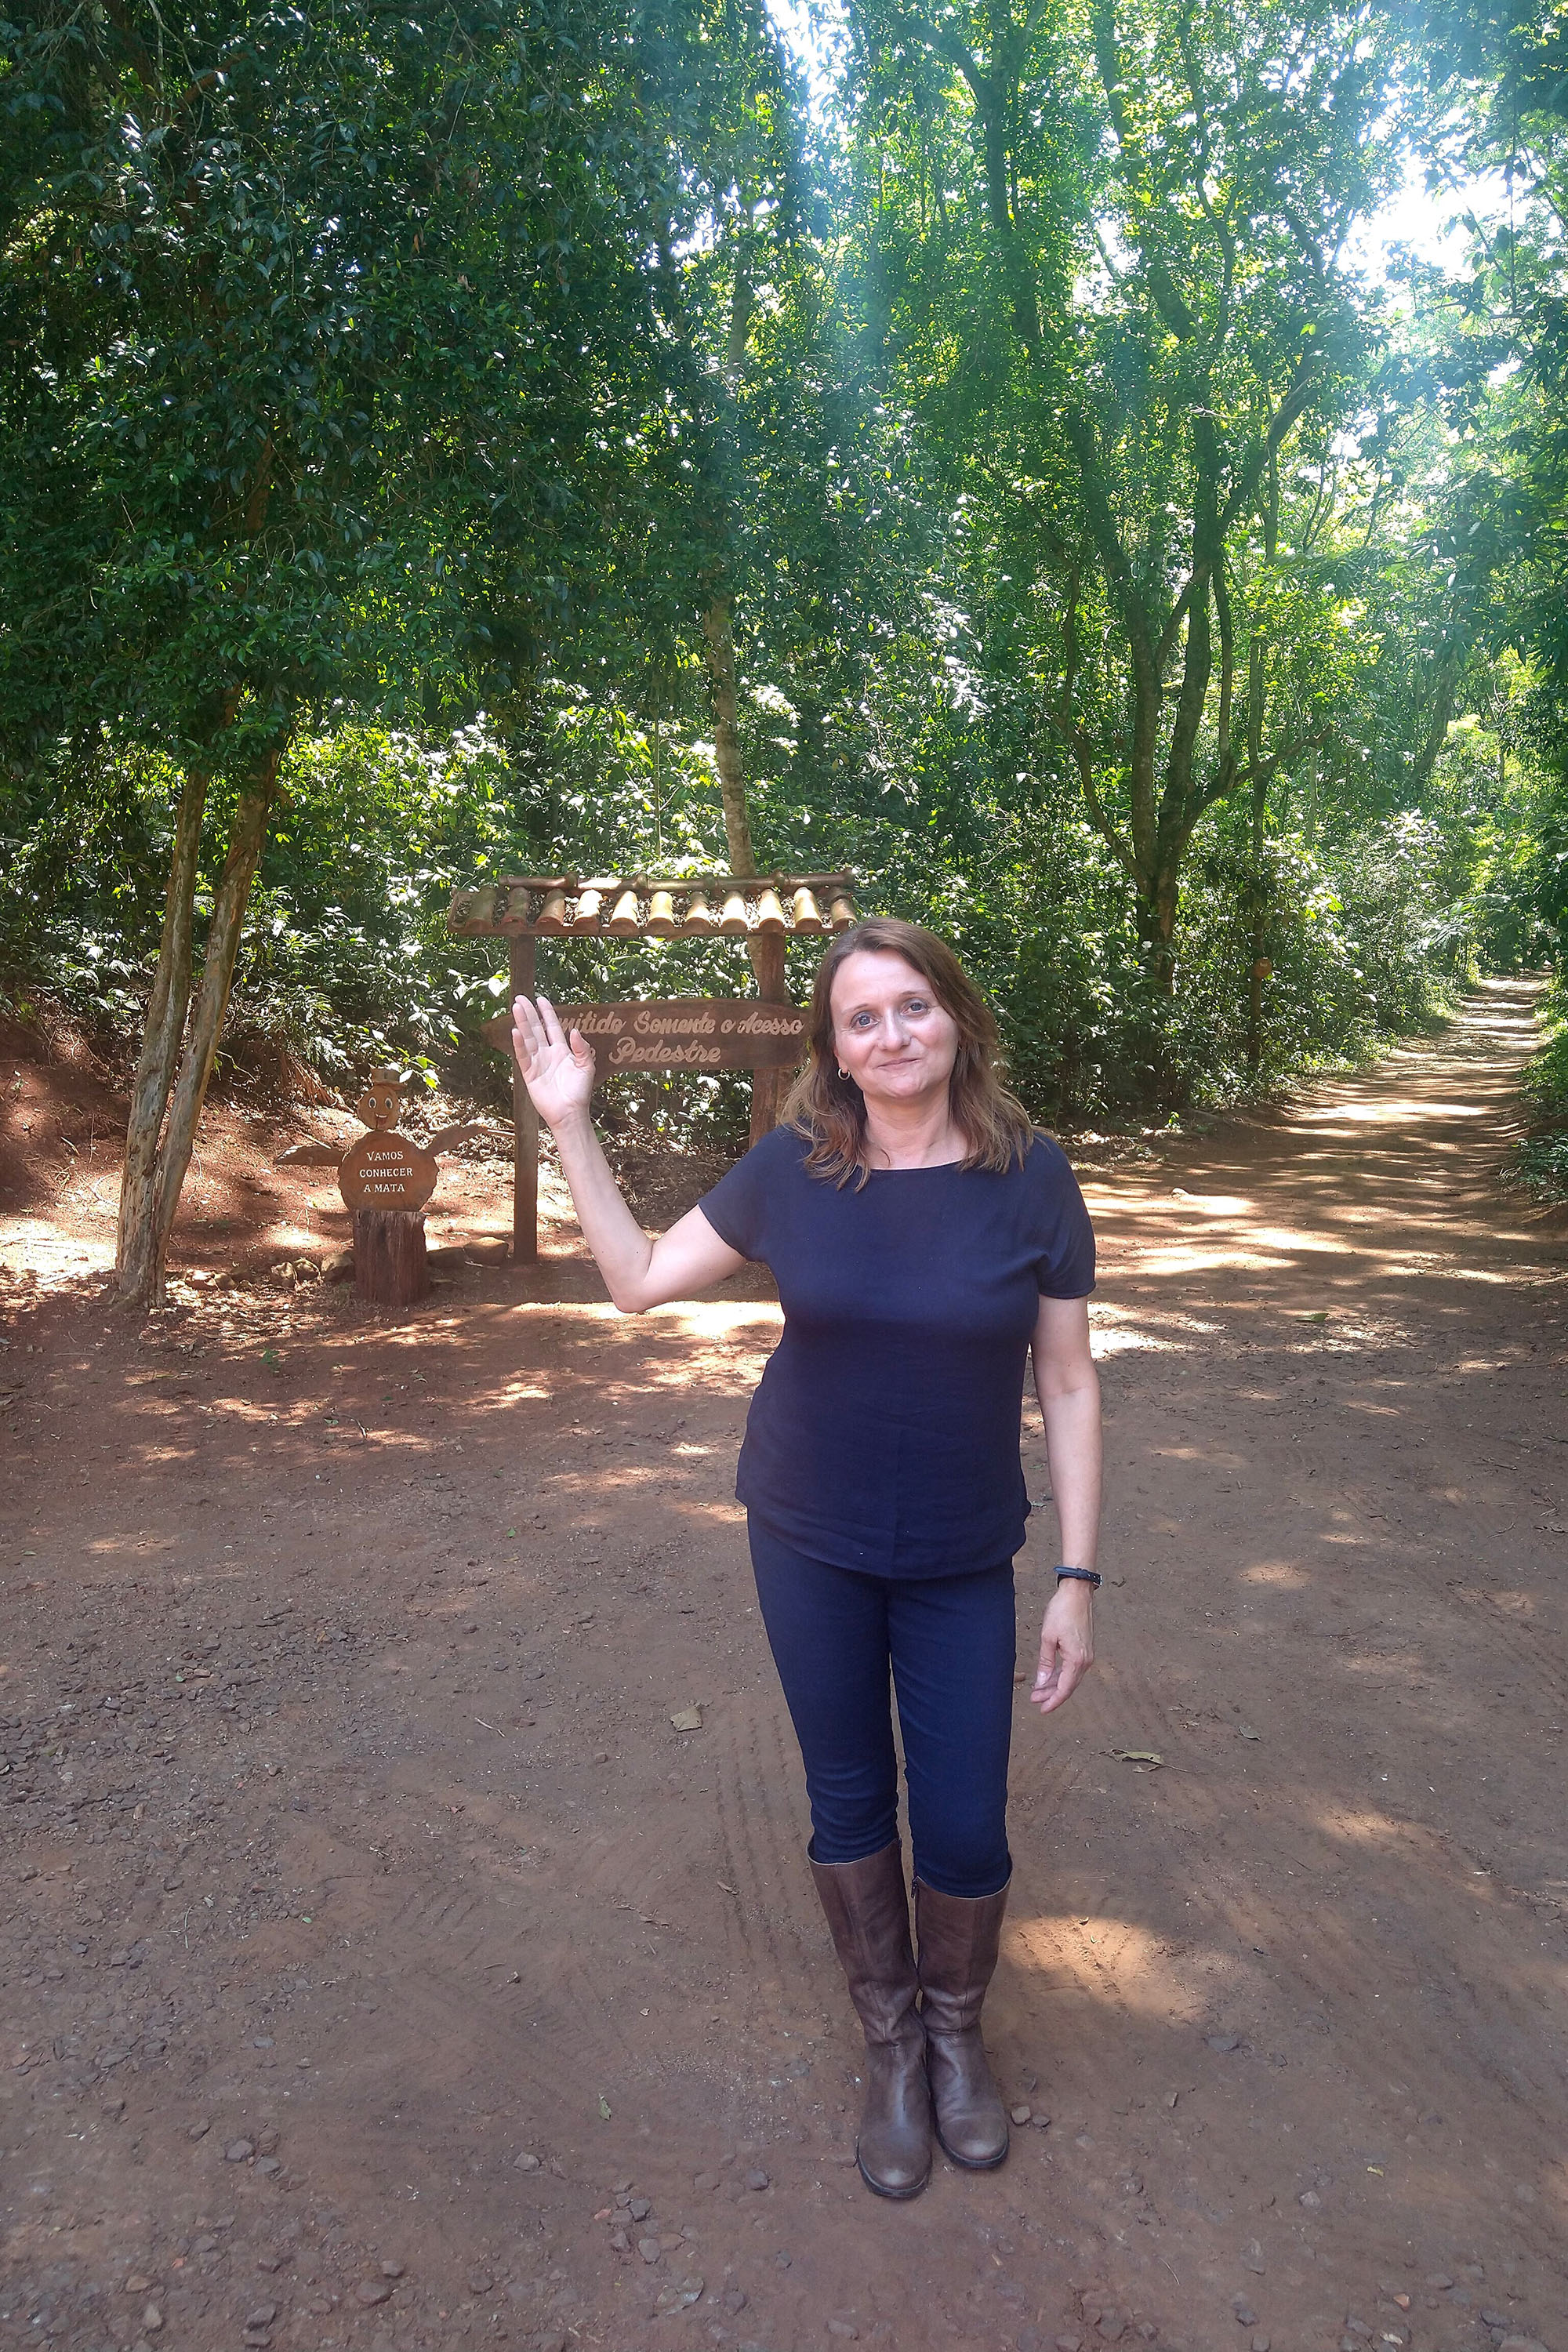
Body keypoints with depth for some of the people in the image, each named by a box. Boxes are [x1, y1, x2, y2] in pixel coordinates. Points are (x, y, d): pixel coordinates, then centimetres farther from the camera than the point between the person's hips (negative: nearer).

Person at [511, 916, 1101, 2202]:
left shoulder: (1031, 1176, -11)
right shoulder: (793, 1169, -8)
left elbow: (1069, 1383, -6)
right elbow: (641, 1279, 0)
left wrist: (1078, 1578, -7)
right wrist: (571, 1125, -7)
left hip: (962, 1563, -1)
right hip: (810, 1547, 1)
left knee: (966, 1827, 6)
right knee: (850, 1805, 14)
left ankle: (957, 2029, 39)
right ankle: (891, 2044, 40)